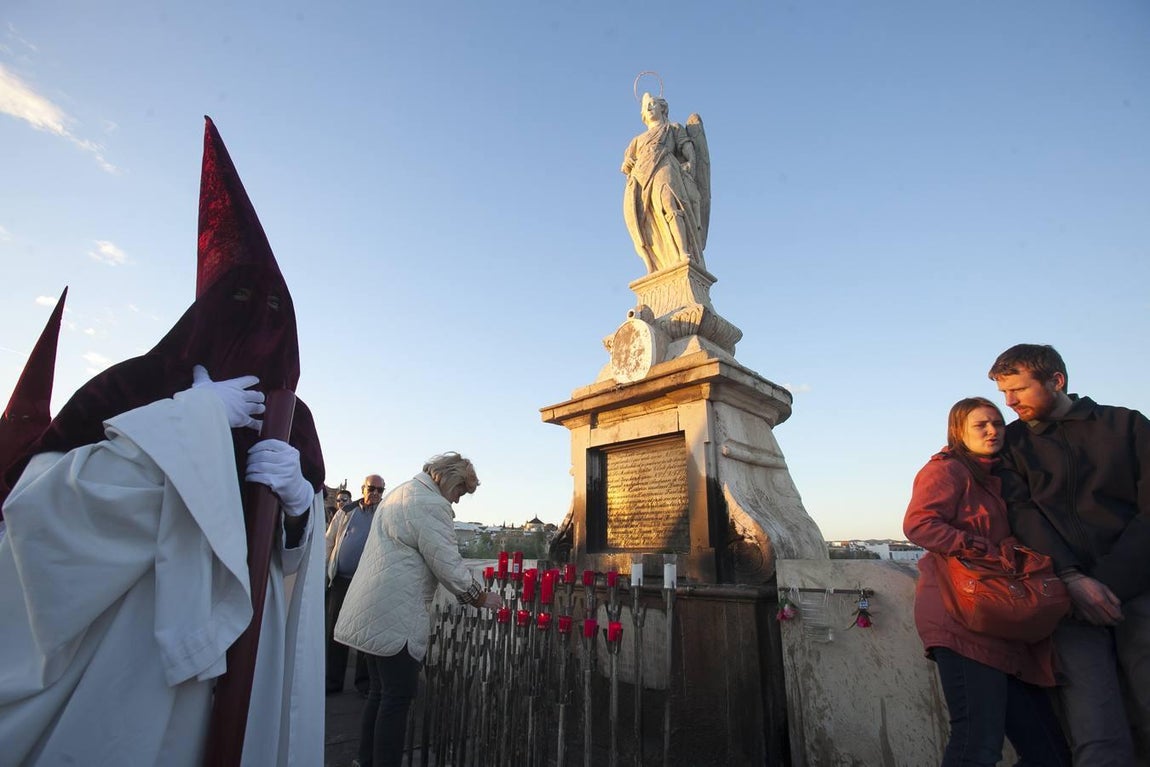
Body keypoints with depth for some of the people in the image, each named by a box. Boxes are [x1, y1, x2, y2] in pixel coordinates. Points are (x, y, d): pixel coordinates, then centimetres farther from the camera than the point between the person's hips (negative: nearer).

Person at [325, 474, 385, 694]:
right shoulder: (346, 511, 8)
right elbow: (329, 541, 11)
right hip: (341, 580, 2)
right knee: (336, 632, 9)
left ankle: (364, 681, 20)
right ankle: (333, 681, 22)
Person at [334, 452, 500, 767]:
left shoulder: (400, 492, 16)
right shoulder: (431, 503, -16)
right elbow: (449, 564, -17)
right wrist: (480, 597, -4)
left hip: (373, 610, 10)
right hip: (395, 616, -10)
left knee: (381, 692, 18)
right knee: (398, 696, -1)